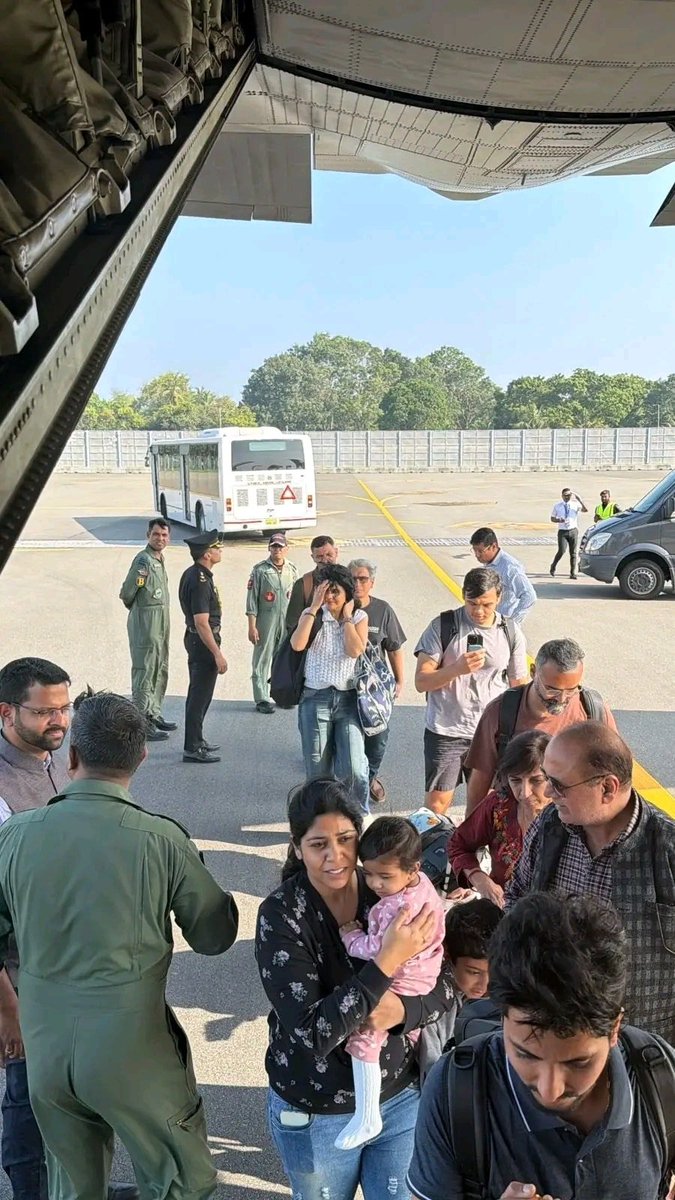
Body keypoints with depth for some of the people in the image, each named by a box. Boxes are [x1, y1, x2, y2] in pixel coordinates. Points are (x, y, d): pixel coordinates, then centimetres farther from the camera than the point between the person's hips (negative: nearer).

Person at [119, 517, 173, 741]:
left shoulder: (159, 559, 14)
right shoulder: (143, 560, -16)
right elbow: (126, 593, -16)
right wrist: (137, 609, 1)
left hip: (161, 623, 10)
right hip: (145, 621, -10)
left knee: (160, 671, 17)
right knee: (144, 672, -7)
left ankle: (154, 715, 29)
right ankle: (143, 724, -4)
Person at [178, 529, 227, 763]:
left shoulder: (191, 574, 8)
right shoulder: (201, 582, -23)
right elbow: (202, 623, -26)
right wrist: (218, 654, -25)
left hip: (193, 639, 10)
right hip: (203, 641, -10)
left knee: (197, 693, 19)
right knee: (200, 696, -3)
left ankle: (196, 739, 30)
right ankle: (192, 748, 4)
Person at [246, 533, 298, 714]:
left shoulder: (292, 570, 8)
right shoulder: (260, 570, -6)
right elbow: (252, 599, -7)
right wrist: (252, 626, -11)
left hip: (287, 621, 4)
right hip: (266, 621, -4)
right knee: (262, 660, 1)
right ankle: (261, 699, 8)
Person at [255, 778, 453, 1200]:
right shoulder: (281, 914, -22)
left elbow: (445, 988, -6)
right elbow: (311, 1033, -29)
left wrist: (401, 1009, -26)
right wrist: (388, 961, -33)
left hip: (400, 1098, 2)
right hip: (315, 1113, -2)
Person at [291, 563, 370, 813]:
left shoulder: (359, 617, 4)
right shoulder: (311, 615, 3)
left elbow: (355, 650, -14)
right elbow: (297, 644, -16)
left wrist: (346, 615, -6)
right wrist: (314, 606, -14)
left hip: (348, 699, 0)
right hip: (315, 698, 1)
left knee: (353, 768, -10)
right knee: (317, 769, 8)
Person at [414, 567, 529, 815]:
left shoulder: (511, 633, 1)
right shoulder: (442, 626, -7)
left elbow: (519, 687, 8)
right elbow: (421, 682, -9)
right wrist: (457, 668, -25)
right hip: (445, 732, -2)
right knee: (437, 803, 1)